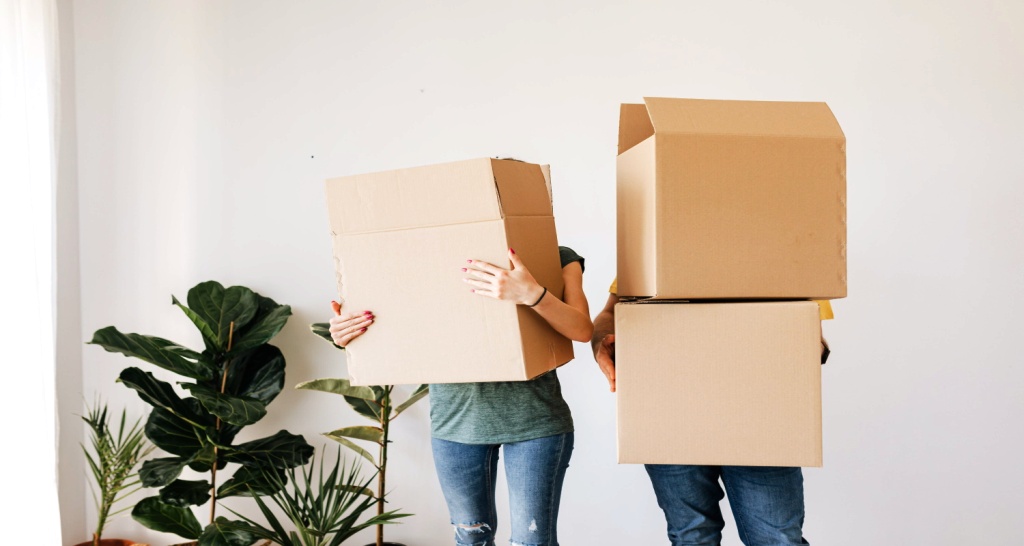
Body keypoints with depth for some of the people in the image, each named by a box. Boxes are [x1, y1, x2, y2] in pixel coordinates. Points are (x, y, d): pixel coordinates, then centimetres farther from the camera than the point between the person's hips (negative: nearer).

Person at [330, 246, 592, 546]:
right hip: (456, 416, 3)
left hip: (533, 417, -2)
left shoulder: (559, 258, -1)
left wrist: (532, 294, -36)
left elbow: (582, 329, -16)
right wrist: (346, 334, -12)